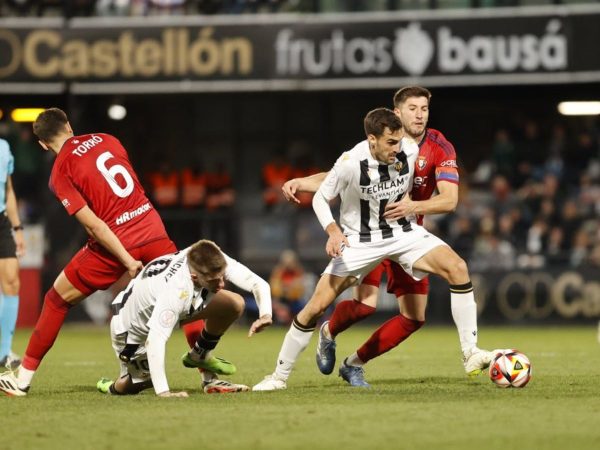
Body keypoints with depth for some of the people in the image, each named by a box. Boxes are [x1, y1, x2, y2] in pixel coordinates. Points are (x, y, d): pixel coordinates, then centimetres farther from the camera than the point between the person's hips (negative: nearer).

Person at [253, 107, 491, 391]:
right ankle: (279, 376, 8)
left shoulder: (410, 152, -15)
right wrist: (333, 230, -25)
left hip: (402, 233, 3)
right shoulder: (351, 163, -25)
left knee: (456, 267, -21)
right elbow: (320, 198, -11)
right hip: (360, 240, -3)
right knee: (317, 305, -10)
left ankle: (470, 351, -13)